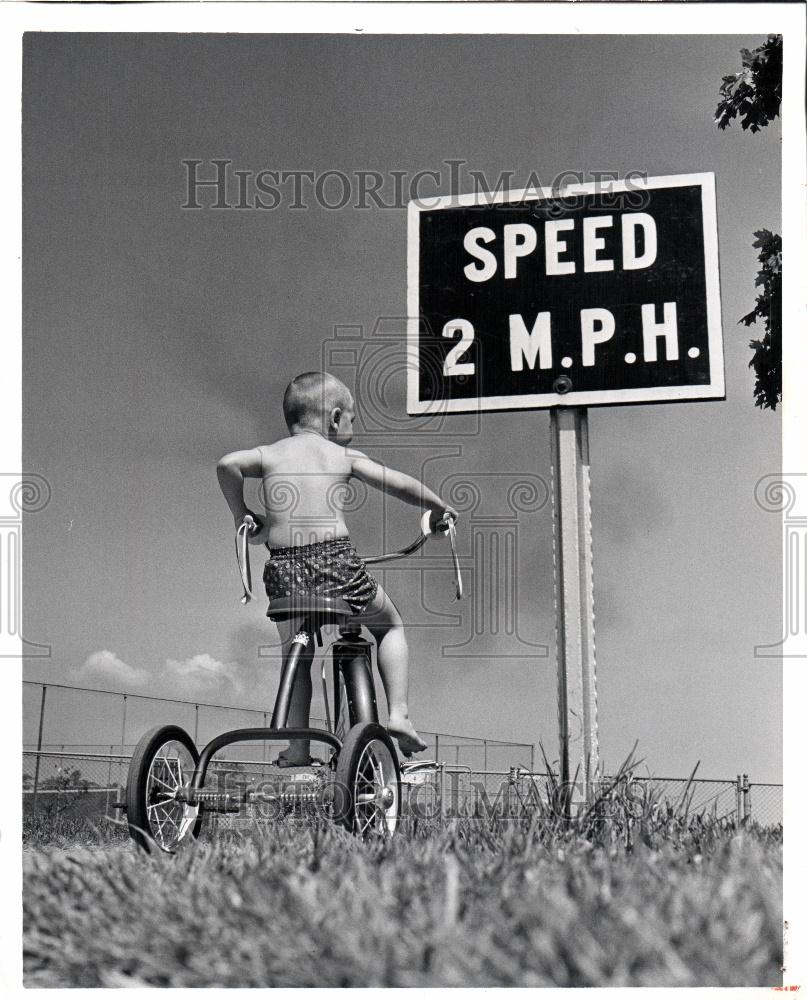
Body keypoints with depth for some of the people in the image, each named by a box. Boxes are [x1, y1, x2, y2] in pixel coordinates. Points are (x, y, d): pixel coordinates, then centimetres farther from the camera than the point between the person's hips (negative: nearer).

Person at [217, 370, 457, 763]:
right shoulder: (344, 456, 8)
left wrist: (242, 518, 8)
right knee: (391, 626, 23)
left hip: (284, 570, 2)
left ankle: (297, 746, 13)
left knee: (295, 654, 22)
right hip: (336, 560, -2)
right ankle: (399, 713, 9)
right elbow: (399, 484, 3)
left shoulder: (270, 454, 13)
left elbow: (228, 463, -3)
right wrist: (439, 507, 19)